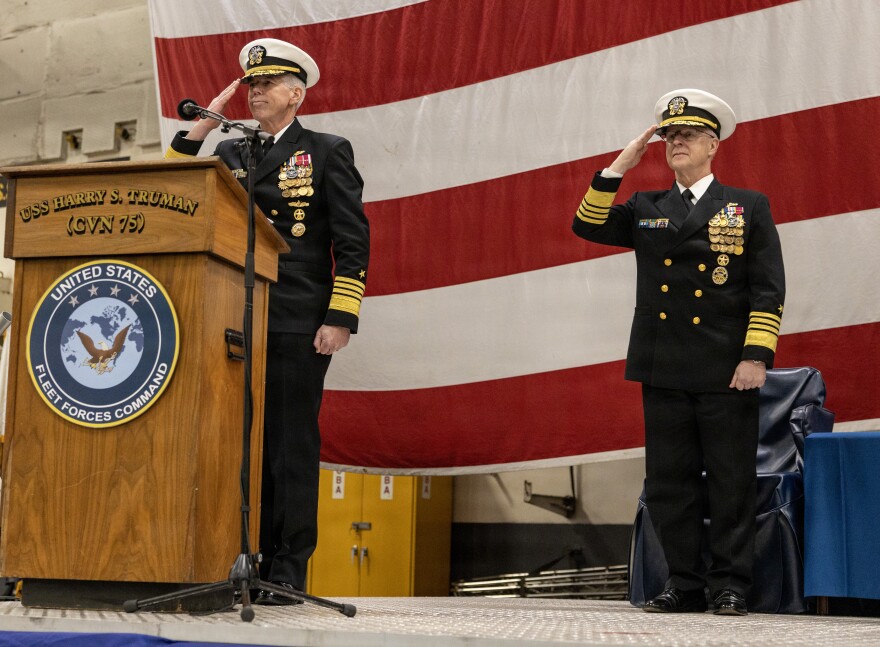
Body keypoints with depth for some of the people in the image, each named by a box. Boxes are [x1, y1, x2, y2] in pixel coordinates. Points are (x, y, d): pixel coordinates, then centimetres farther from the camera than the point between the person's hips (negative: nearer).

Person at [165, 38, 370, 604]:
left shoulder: (328, 153, 7)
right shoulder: (229, 154, 19)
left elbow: (353, 242, 0)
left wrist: (340, 319, -10)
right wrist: (200, 128, 2)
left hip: (298, 325, -4)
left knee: (292, 444, -3)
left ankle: (287, 574, 1)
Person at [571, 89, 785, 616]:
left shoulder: (749, 208, 6)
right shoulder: (646, 211, 16)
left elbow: (769, 290, 0)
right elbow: (588, 226, 5)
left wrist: (756, 355, -10)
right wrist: (618, 168, 0)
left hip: (727, 372, -3)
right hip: (664, 372, 3)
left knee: (731, 483, 0)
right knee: (670, 483, 5)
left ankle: (731, 586, 8)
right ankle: (685, 583, 14)